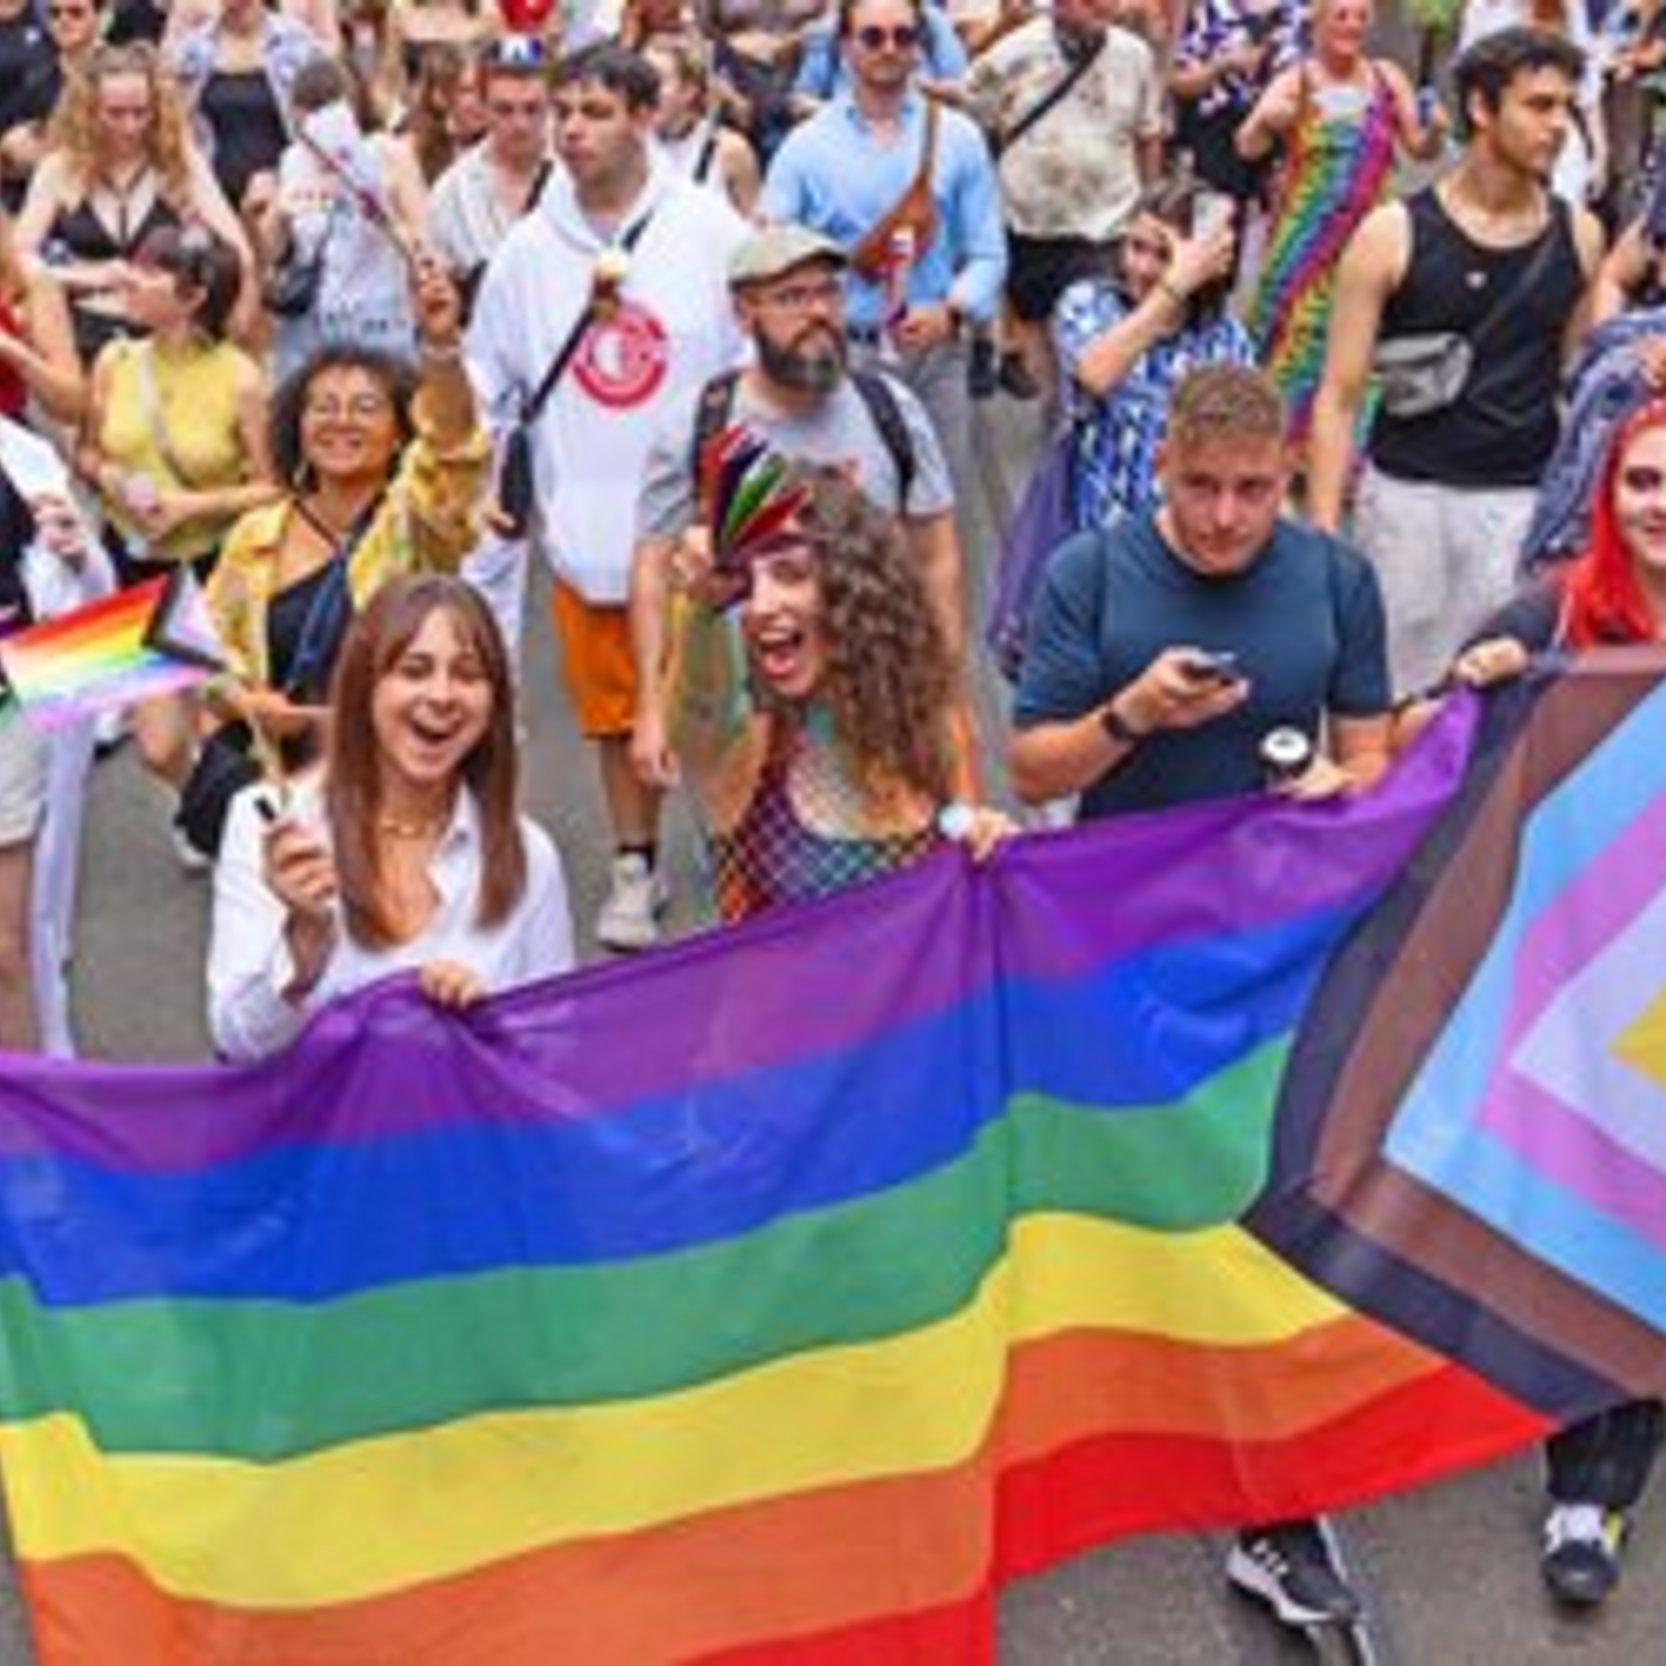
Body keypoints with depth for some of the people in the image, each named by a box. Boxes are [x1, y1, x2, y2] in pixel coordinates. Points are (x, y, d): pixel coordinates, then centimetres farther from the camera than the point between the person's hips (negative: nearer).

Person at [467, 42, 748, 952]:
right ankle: (635, 866, 29)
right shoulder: (528, 248, 1)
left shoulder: (708, 229, -7)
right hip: (586, 525, 3)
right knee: (616, 707, 13)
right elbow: (487, 389, 7)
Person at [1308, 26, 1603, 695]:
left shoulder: (1578, 236, 6)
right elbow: (1338, 400, -3)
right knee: (1391, 695, 4)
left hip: (1528, 504, 2)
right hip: (1408, 496, -2)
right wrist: (1323, 533, -9)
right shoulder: (1392, 234, -4)